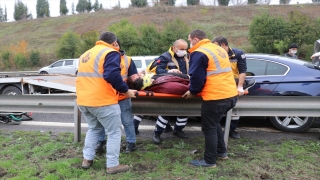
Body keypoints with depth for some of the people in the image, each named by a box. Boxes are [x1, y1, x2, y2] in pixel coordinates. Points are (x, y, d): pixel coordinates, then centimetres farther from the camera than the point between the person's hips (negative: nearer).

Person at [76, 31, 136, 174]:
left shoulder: (86, 54, 19)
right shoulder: (111, 53, -6)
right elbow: (112, 75, -23)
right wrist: (126, 90, -14)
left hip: (83, 100, 8)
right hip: (102, 101, -8)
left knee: (94, 128, 26)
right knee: (114, 132, 6)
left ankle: (87, 159, 27)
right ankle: (112, 165, 8)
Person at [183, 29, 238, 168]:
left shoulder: (199, 53, -11)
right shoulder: (219, 49, 17)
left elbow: (197, 77, -15)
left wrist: (192, 91, 3)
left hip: (216, 97, -9)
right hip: (231, 95, 9)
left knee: (209, 128, 6)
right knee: (214, 123, 26)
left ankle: (209, 161, 18)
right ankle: (221, 152, 36)